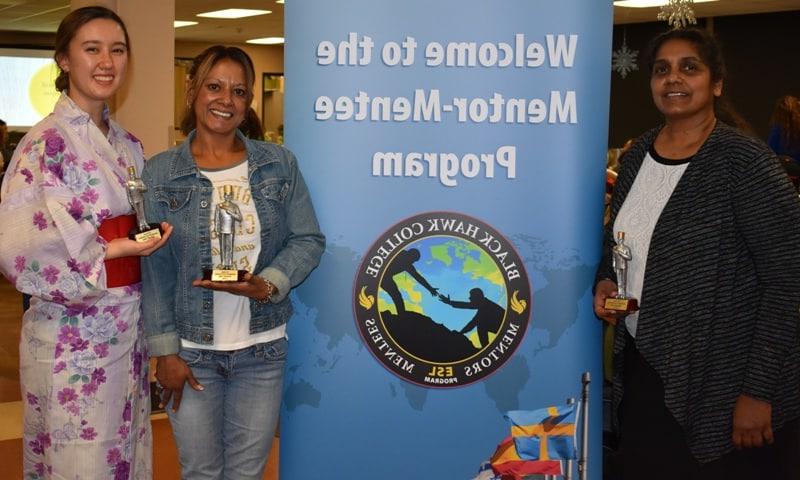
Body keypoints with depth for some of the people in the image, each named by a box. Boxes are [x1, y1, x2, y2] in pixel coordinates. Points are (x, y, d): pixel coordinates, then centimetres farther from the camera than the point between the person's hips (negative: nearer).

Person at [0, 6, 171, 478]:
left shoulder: (128, 144, 9)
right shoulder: (48, 142, -13)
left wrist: (151, 239, 2)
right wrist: (110, 250, -23)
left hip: (129, 328, 7)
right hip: (73, 337, -7)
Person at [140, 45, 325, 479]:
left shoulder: (279, 164, 2)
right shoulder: (160, 173, -2)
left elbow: (309, 239, 2)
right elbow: (155, 268, -3)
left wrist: (268, 284, -17)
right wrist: (165, 351, -7)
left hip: (264, 350, 1)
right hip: (191, 351, -1)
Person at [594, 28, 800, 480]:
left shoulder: (745, 161, -17)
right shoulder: (640, 151, 4)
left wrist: (759, 391, -20)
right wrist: (606, 281, -1)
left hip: (721, 383, -6)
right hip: (643, 366, 6)